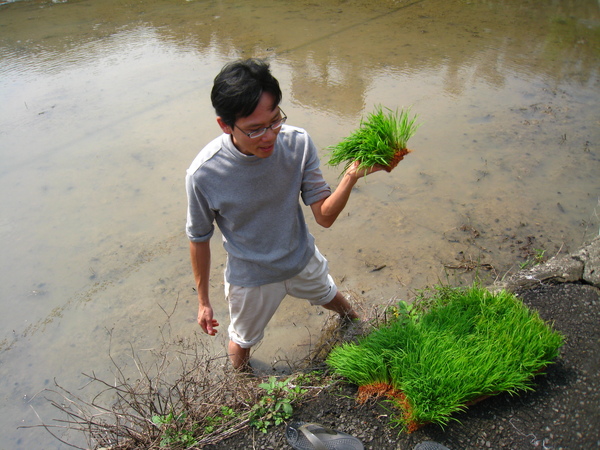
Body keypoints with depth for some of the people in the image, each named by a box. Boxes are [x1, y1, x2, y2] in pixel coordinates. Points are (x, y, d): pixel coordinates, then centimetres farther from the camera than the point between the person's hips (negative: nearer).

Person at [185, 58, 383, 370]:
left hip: (303, 259, 3)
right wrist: (203, 301, -4)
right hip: (251, 276, -2)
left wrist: (351, 177, -40)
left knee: (331, 297, 33)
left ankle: (355, 321, 72)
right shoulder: (203, 174, -32)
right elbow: (199, 240, -14)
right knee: (242, 342, 23)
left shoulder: (297, 143, -25)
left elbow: (324, 216, -21)